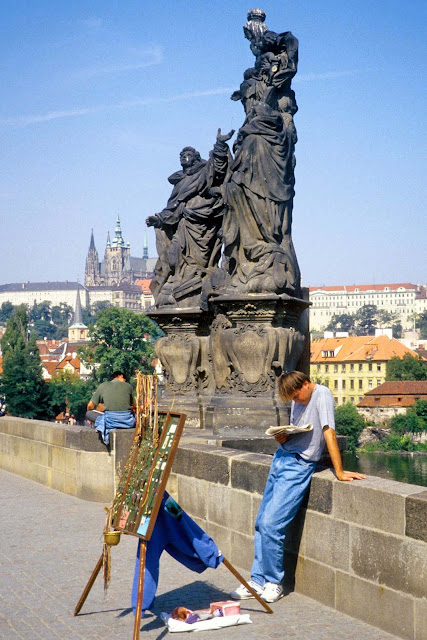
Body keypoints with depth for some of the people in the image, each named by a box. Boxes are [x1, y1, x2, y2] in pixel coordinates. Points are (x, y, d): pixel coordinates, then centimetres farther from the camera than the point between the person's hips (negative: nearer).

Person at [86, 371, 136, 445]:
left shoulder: (102, 386, 14)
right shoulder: (127, 386, 14)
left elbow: (90, 406, 16)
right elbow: (134, 407, 24)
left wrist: (91, 417, 37)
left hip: (110, 421, -1)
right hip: (127, 421, 1)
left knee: (88, 413, 21)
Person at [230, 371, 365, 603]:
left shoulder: (322, 395, -12)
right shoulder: (298, 401, 12)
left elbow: (329, 432, -20)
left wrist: (339, 471, -25)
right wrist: (282, 437, 0)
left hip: (299, 466, -8)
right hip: (281, 458, 8)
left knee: (271, 525, -12)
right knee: (261, 524, 8)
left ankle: (274, 582, 4)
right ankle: (258, 581, 17)